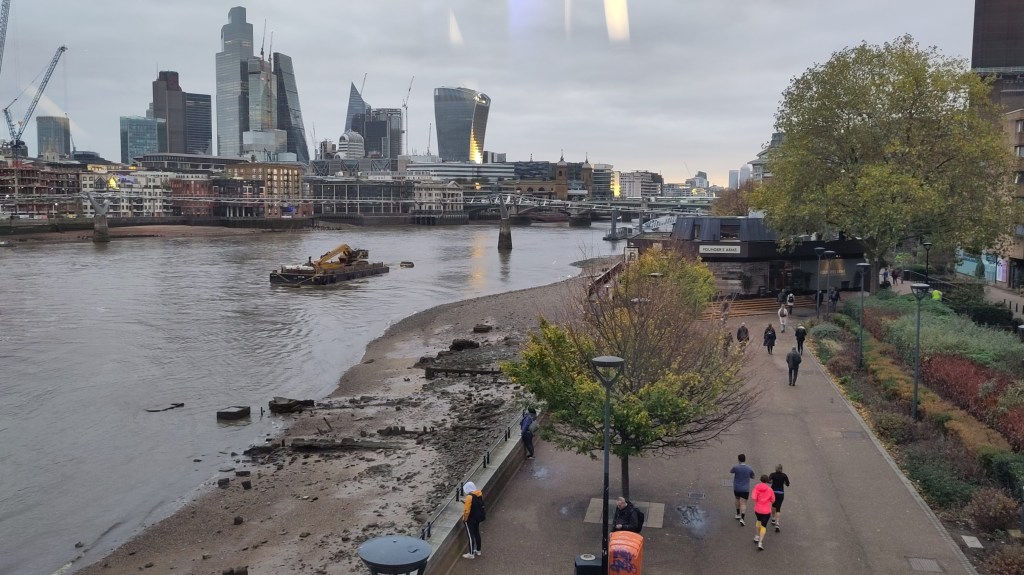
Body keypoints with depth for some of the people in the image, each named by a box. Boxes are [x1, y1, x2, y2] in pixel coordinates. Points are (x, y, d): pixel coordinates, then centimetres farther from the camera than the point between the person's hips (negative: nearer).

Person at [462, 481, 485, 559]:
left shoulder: (469, 497, -26)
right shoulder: (479, 494, -1)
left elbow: (467, 510, -24)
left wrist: (464, 519, -10)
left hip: (470, 519, -8)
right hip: (478, 517, 8)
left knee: (471, 535, 2)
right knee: (476, 533, 21)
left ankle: (471, 554, 12)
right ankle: (478, 550, 34)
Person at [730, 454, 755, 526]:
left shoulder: (736, 467, -14)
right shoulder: (749, 468, -8)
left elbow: (730, 471, 7)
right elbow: (753, 477, 8)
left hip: (736, 488, 1)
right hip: (745, 489, -1)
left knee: (737, 500, 25)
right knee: (743, 504, -1)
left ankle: (738, 514, 36)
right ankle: (742, 518, -15)